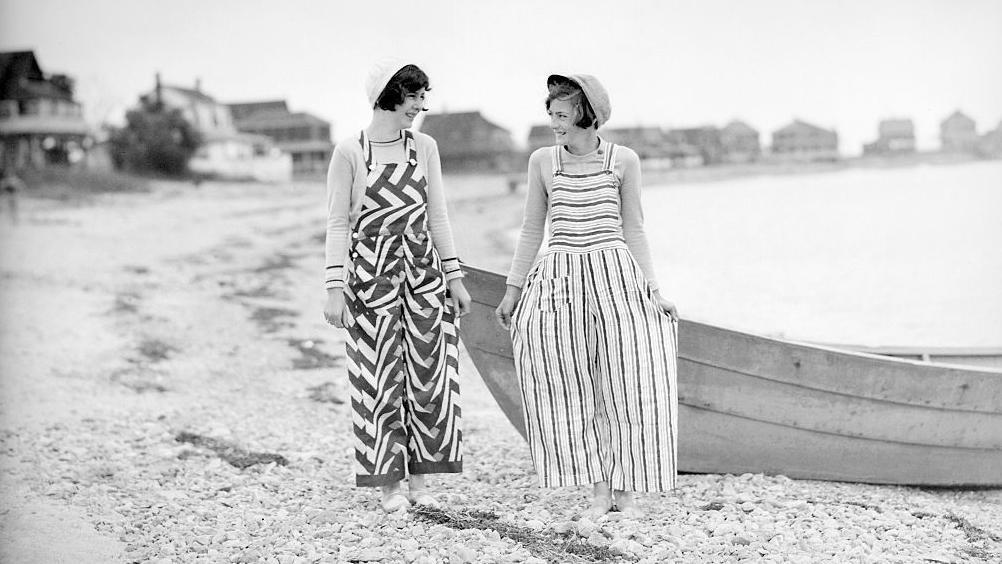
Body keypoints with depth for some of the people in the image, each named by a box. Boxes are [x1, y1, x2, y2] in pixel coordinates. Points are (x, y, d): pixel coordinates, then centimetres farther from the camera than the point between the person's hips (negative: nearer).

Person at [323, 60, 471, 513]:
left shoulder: (424, 147, 5)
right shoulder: (349, 153, -6)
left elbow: (437, 217, 10)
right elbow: (337, 224, -5)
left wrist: (454, 277, 8)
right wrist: (335, 288, -11)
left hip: (423, 272, 4)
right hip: (371, 275, -4)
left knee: (428, 373, 3)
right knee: (379, 377, 1)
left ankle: (418, 479, 16)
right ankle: (389, 483, 13)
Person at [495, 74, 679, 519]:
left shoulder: (623, 161, 1)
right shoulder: (543, 161, 4)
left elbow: (633, 230, 8)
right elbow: (532, 230, 12)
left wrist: (653, 291, 3)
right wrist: (513, 289, 10)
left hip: (615, 274, -1)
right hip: (560, 278, 1)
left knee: (627, 386, -3)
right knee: (575, 391, 1)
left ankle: (624, 490, 9)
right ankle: (599, 490, 11)